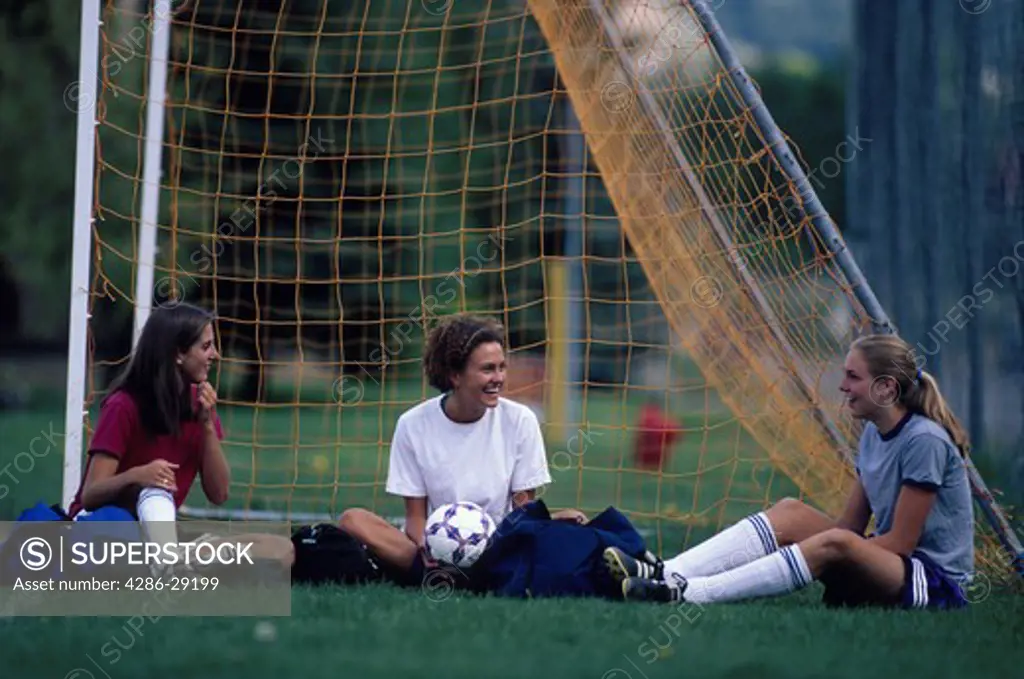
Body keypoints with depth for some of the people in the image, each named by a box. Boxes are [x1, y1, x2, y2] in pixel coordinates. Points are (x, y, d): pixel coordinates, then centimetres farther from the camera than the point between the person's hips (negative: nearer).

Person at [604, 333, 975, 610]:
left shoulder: (924, 441, -16)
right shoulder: (872, 435, 11)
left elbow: (901, 542, -16)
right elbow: (851, 525, 12)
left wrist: (814, 548, -15)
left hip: (937, 582, -8)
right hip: (889, 568, 8)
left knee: (834, 545, -34)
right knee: (792, 512, -11)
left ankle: (688, 593, -40)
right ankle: (667, 574, -26)